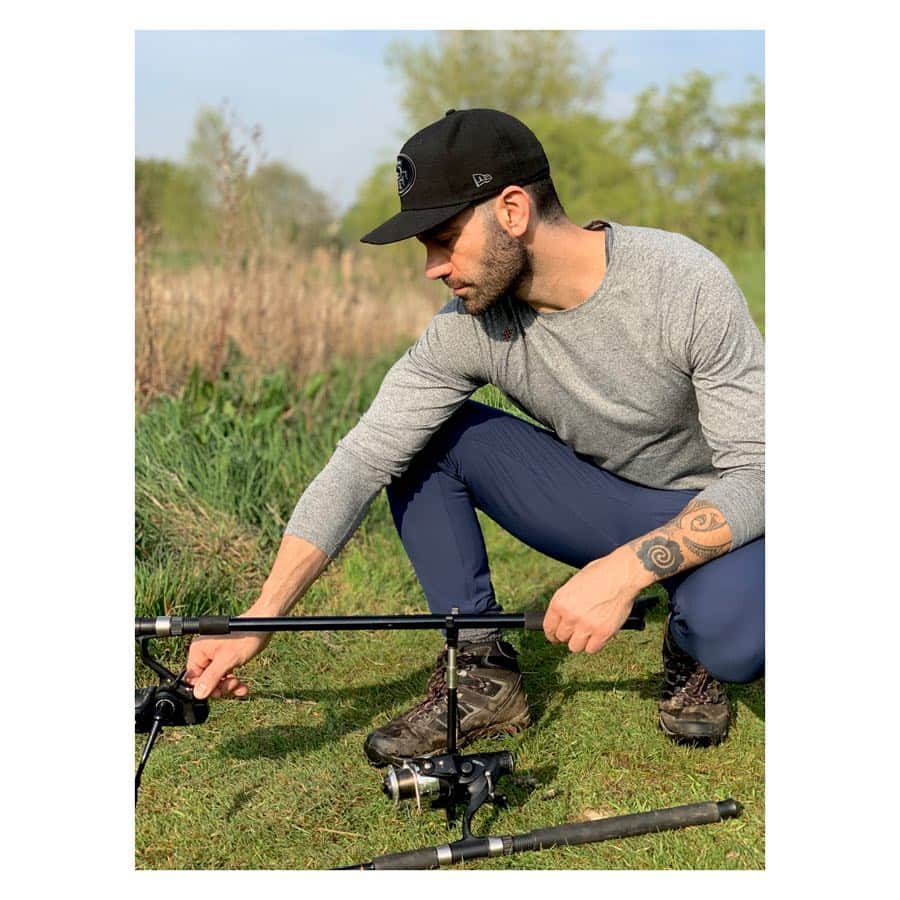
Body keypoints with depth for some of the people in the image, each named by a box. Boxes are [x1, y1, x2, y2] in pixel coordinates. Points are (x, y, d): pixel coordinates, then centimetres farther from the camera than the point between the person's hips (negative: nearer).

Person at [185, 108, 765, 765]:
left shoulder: (687, 284, -26)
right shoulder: (470, 327, -15)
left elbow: (757, 473, -27)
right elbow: (364, 458, -17)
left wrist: (627, 569, -42)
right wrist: (262, 617, -26)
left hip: (716, 510, -4)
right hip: (599, 500, 4)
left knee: (731, 636, -37)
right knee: (423, 436, -12)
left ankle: (693, 654, 3)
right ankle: (484, 675, -4)